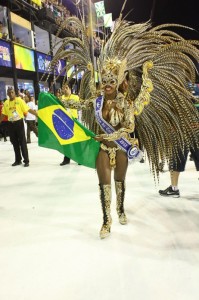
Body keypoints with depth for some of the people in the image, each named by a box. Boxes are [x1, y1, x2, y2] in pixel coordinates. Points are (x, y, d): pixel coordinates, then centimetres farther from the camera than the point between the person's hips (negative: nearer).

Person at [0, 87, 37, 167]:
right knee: (14, 142, 11)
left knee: (22, 142, -2)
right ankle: (18, 160, 22)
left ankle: (26, 160, 5)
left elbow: (28, 109, -11)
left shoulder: (19, 100, -6)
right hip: (11, 124, 4)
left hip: (19, 123, -4)